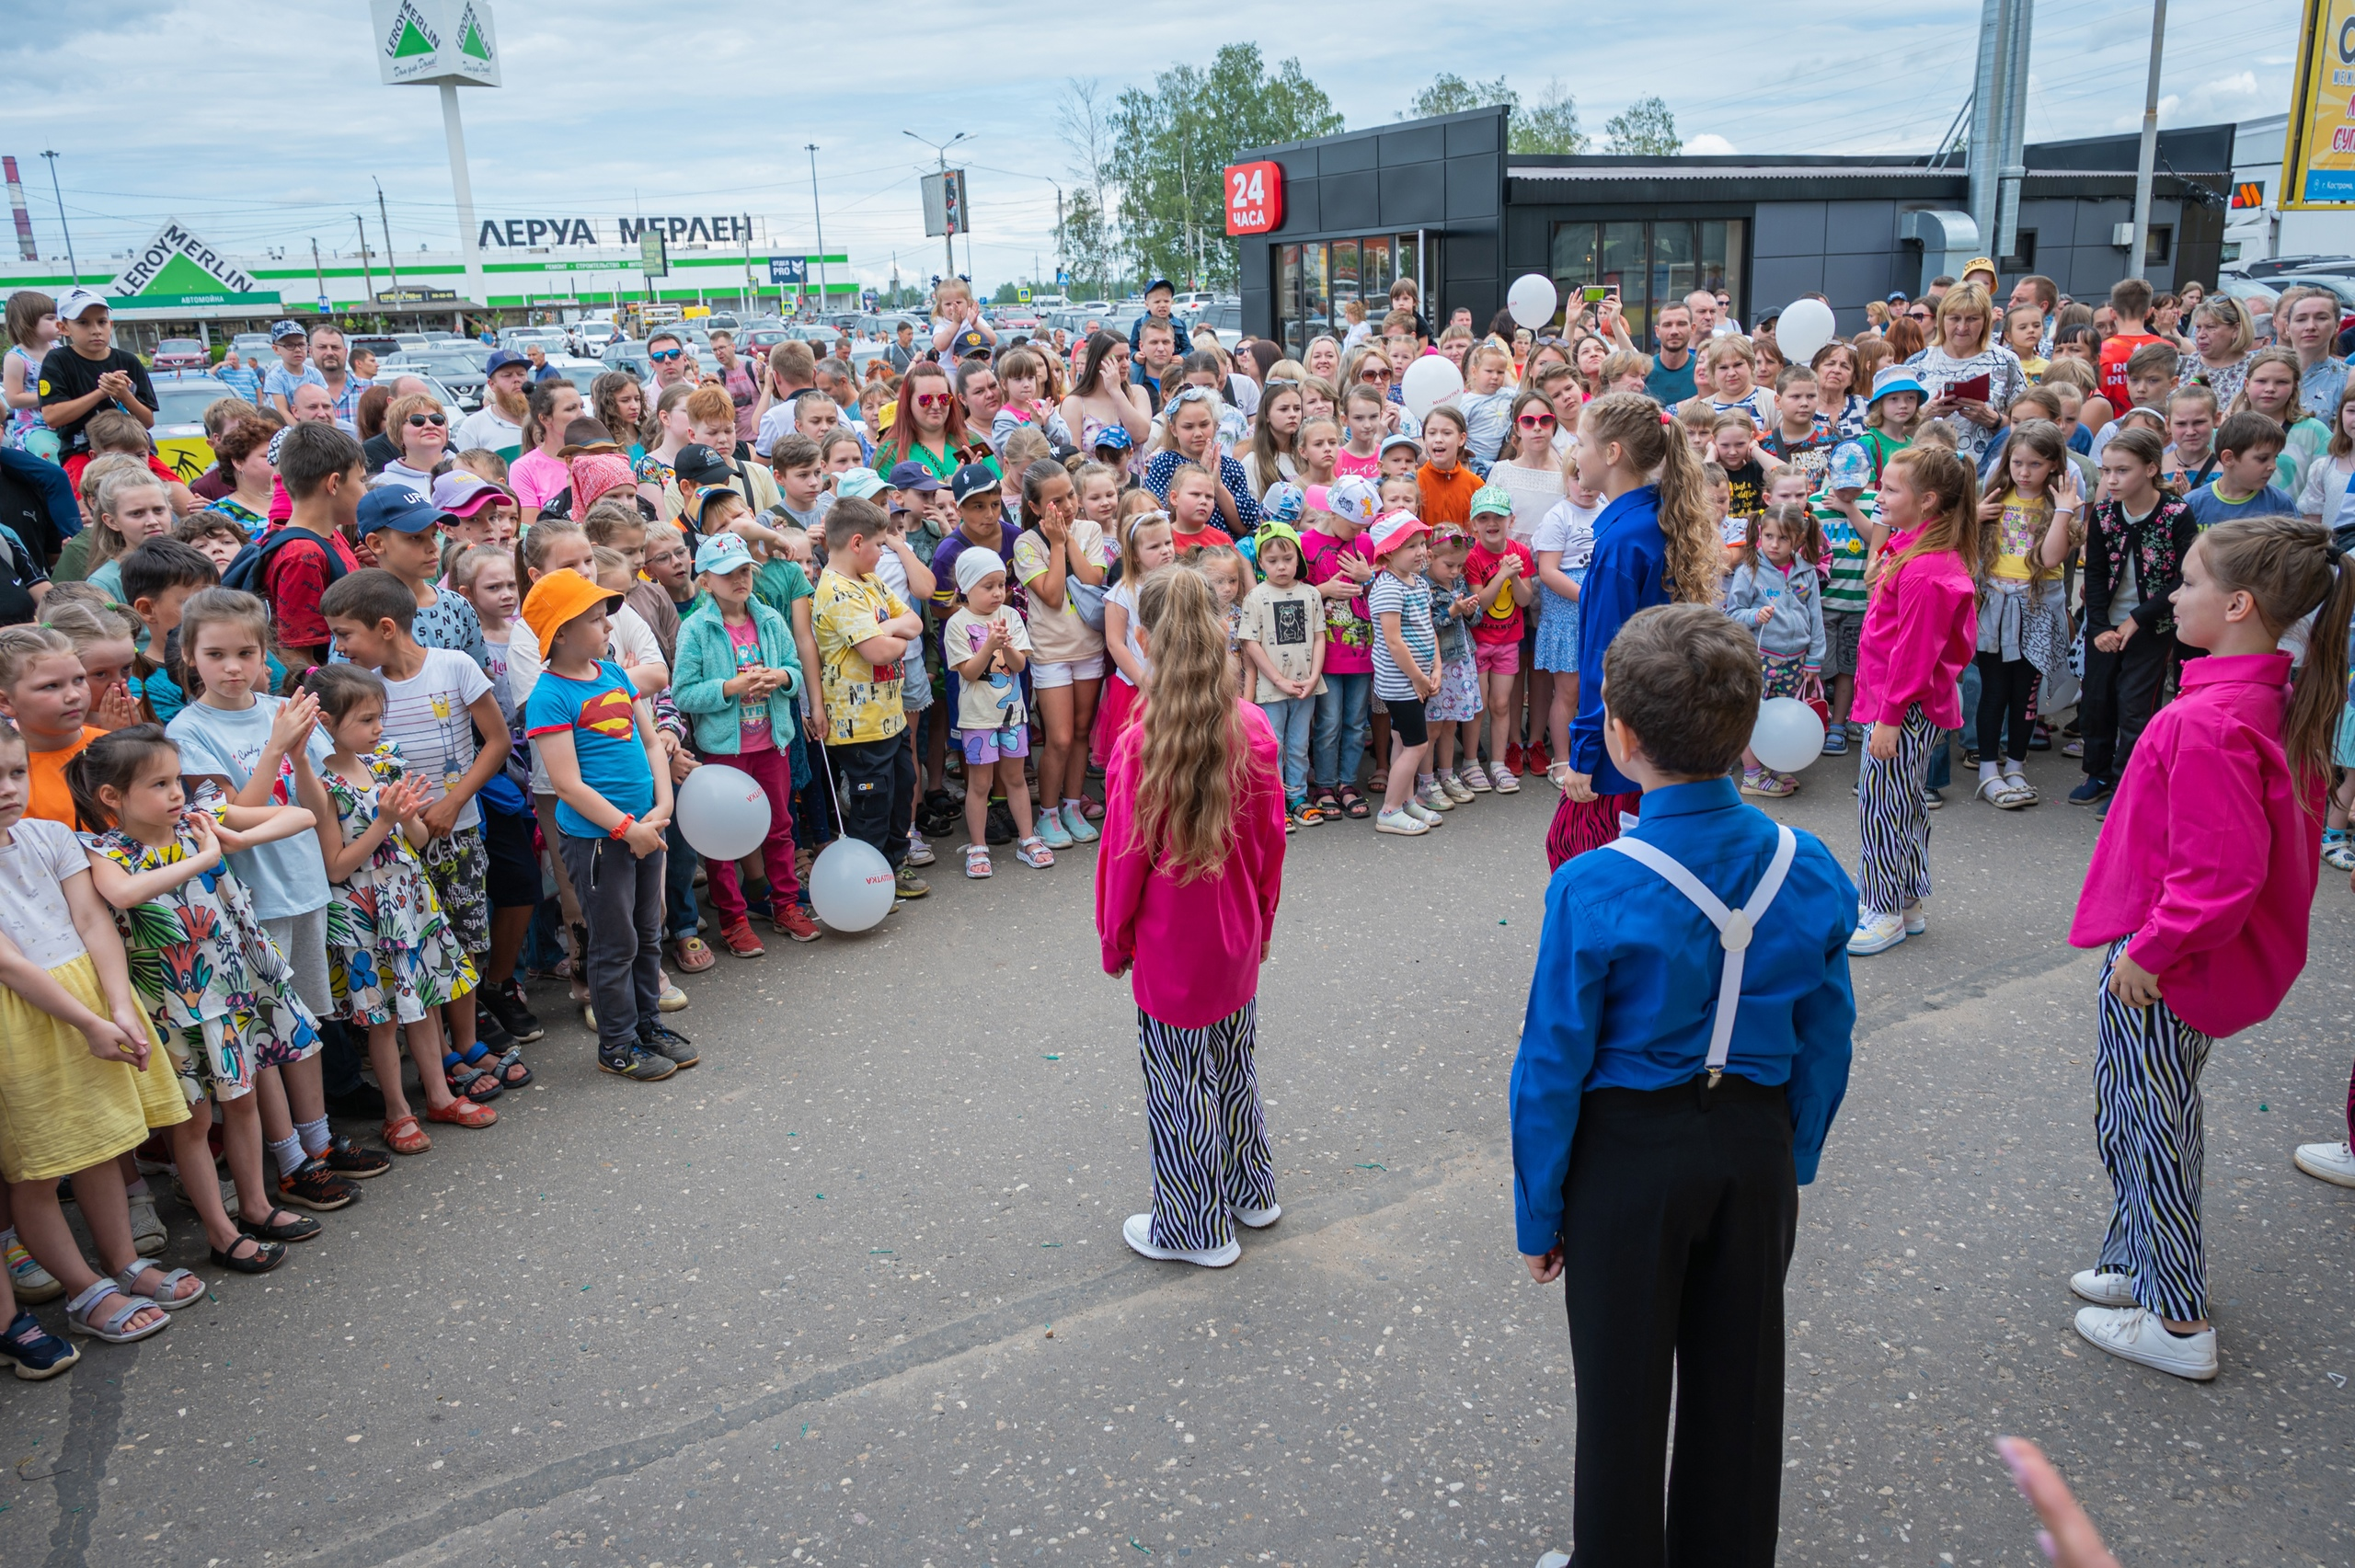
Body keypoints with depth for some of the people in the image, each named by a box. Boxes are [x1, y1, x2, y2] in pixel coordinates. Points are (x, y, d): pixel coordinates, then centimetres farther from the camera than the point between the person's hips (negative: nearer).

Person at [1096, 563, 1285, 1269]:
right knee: (1234, 1065, 24)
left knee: (1182, 1084, 11)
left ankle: (1196, 1227, 27)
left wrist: (1114, 940, 1)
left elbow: (1126, 857, -15)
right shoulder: (1254, 729, -10)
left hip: (1170, 948, -5)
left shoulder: (1139, 745, -23)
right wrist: (1261, 919, 14)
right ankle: (1251, 1193, 42)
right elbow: (1272, 838, 0)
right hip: (1236, 940, 5)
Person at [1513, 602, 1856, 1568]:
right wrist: (1790, 1164, 16)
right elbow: (1825, 1044, 1)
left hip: (1628, 1160, -4)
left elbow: (1553, 1072, -15)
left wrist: (1538, 1217, -2)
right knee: (1738, 1387, 22)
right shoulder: (1810, 871, -10)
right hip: (1756, 1146, 4)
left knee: (1623, 1398, 15)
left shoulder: (1592, 891, -24)